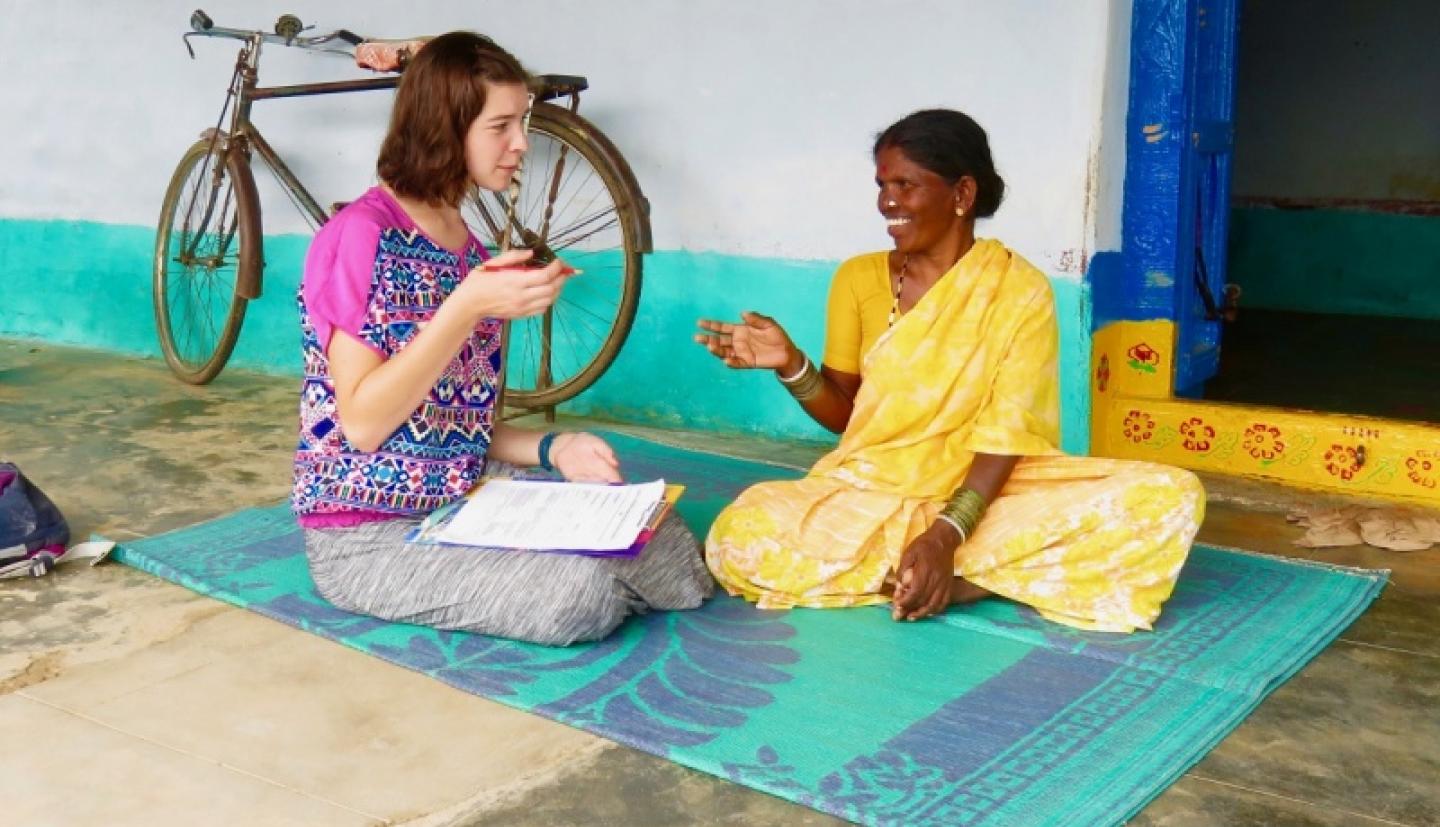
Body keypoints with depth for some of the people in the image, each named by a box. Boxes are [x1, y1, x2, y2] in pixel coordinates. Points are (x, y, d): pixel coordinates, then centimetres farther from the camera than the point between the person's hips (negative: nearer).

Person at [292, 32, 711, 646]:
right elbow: (362, 424, -18)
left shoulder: (473, 254, 10)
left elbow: (461, 424, 13)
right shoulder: (361, 234, -13)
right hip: (368, 535, -7)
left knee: (676, 564, -11)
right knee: (578, 594, -29)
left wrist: (553, 449, -5)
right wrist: (465, 310, -26)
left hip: (467, 500, 8)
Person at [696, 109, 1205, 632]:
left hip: (986, 497, -1)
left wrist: (946, 536, -27)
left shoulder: (1020, 290, -6)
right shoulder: (859, 278, 3)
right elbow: (842, 413, 7)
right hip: (871, 497, 2)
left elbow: (1007, 433, -13)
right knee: (739, 540, -29)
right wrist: (791, 364, -13)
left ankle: (947, 579, -23)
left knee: (1170, 498, -23)